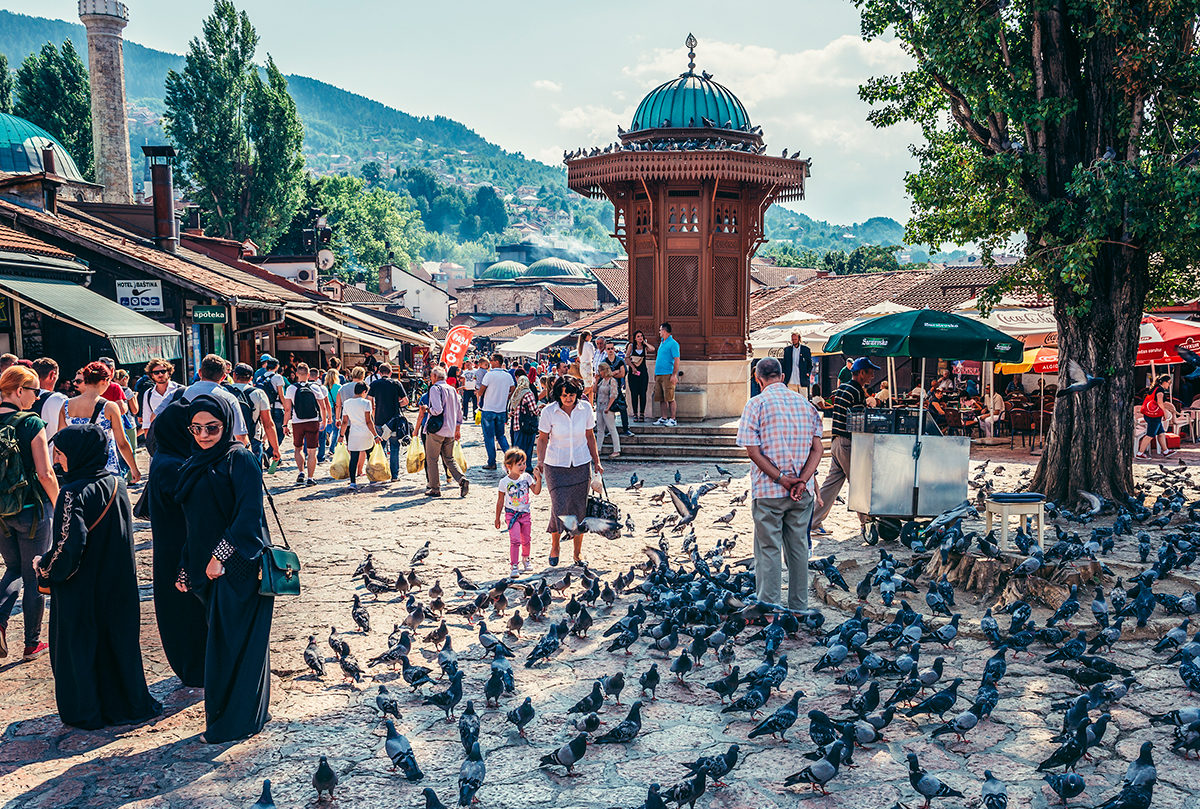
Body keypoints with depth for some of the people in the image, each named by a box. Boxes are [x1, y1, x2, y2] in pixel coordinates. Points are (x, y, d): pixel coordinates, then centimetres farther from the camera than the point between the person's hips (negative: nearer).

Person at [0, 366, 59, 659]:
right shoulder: (31, 423, -15)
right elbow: (45, 474, -16)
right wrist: (58, 505, -2)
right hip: (32, 510, -5)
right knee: (34, 577, 9)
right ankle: (32, 643, 18)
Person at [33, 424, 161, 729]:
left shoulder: (74, 493, -21)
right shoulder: (118, 484, 0)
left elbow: (68, 547, -25)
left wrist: (44, 566, -8)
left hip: (81, 589, -6)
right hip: (119, 585, 6)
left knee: (79, 645, 10)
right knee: (118, 638, 17)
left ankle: (86, 712, 22)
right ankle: (128, 701, 27)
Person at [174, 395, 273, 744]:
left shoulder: (239, 460, -9)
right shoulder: (194, 466, 15)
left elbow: (249, 515, -19)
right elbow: (195, 526, 19)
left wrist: (222, 555, -23)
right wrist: (186, 570, 18)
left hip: (237, 568, -8)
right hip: (208, 568, 8)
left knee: (231, 644, -2)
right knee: (220, 641, 13)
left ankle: (234, 722, 9)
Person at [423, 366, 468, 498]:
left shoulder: (435, 388, -10)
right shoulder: (452, 389, 12)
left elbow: (437, 409, -23)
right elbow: (459, 411, 15)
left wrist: (428, 409, -2)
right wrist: (458, 429, 21)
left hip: (436, 430, -7)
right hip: (450, 430, 7)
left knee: (431, 459, 5)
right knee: (449, 459, 13)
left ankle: (435, 489, 8)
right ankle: (462, 479, -8)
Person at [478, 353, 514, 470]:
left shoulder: (489, 375, -13)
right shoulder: (508, 376, 2)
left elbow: (480, 392, -10)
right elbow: (512, 391, 9)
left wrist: (480, 401, 10)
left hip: (489, 409, -5)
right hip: (502, 410, 5)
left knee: (489, 437, 4)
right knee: (500, 435, 17)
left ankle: (492, 463, 5)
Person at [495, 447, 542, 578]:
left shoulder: (526, 477, -2)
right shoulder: (504, 482, -9)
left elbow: (536, 491, -6)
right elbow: (500, 501, -1)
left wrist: (538, 478, -19)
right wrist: (497, 518, 3)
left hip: (525, 513, 3)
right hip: (511, 514, -3)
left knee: (526, 539, 12)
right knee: (515, 540, -12)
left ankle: (525, 559, 37)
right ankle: (514, 566, -7)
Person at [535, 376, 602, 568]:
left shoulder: (585, 408, -4)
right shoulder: (549, 411, -11)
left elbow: (590, 436, 7)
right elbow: (542, 439, -3)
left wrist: (597, 462, 6)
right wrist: (540, 462, -14)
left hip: (580, 465, 2)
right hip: (556, 465, -2)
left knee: (580, 509, 4)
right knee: (559, 507, -9)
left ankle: (578, 553, 17)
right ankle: (554, 546, 18)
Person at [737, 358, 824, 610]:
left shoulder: (756, 404, -6)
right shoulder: (805, 402, 8)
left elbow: (753, 450, -13)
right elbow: (818, 447, 2)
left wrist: (781, 479, -12)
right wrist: (802, 480, -7)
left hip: (769, 490, -4)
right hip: (803, 492, 4)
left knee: (768, 550, 3)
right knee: (798, 547, 13)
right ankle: (799, 608, 21)